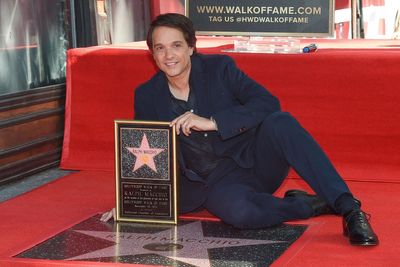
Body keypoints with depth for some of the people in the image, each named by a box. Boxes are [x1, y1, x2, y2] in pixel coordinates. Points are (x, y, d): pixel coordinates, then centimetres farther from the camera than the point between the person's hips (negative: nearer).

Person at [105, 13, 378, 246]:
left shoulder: (219, 67, -3)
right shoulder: (146, 96, 4)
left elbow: (268, 103, -16)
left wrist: (212, 122, -26)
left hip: (255, 159, 0)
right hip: (216, 182, 0)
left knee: (279, 122, -34)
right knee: (238, 211, -38)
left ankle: (348, 208, -34)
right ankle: (315, 205, -16)